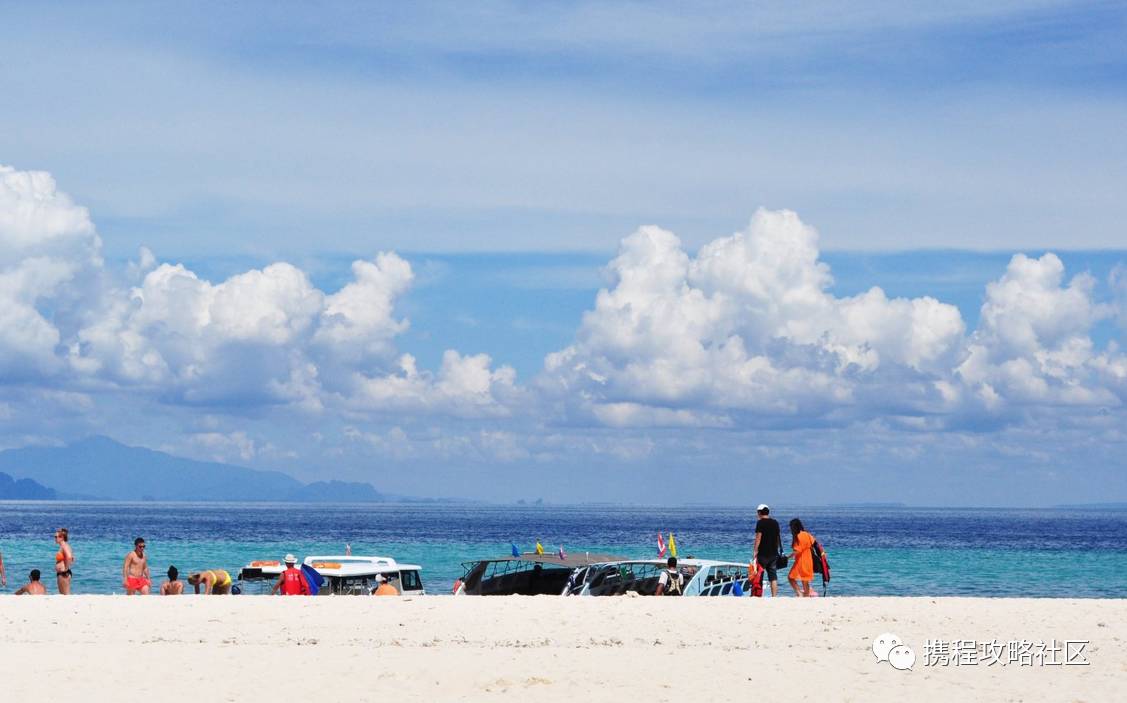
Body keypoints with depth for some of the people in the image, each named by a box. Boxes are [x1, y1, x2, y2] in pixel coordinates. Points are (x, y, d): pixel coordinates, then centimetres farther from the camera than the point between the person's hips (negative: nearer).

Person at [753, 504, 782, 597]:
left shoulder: (760, 523, -9)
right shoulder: (775, 522, 10)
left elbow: (758, 538, -15)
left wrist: (755, 551, -14)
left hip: (763, 554, -5)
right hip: (774, 554, 5)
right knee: (773, 577, 5)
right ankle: (774, 597, 0)